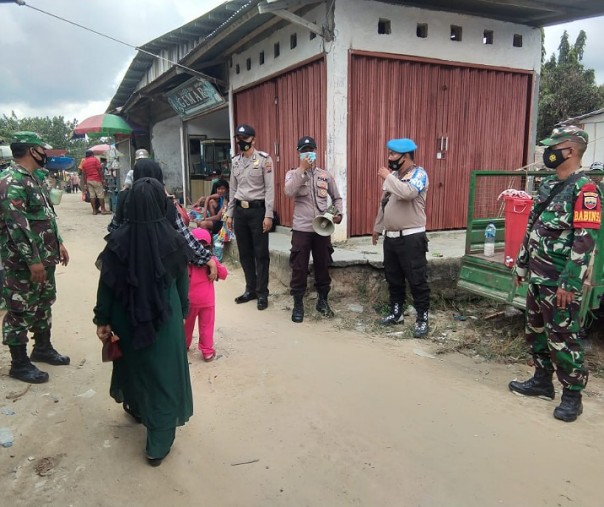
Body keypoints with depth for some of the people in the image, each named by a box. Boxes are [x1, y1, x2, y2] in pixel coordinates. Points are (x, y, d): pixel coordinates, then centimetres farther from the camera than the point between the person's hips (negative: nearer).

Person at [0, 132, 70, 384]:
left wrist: (58, 243, 19)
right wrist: (32, 260, -24)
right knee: (21, 310, 2)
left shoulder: (34, 178, 12)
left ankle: (43, 348, 36)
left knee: (44, 303, 20)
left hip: (44, 257, 10)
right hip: (24, 262, -10)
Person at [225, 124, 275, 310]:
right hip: (240, 210, 6)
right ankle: (250, 289, 24)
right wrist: (230, 214, 13)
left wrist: (268, 215, -14)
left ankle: (262, 293, 11)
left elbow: (270, 189, -9)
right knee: (244, 253, 11)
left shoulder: (264, 159, -6)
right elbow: (233, 189, 16)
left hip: (257, 210, -6)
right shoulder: (235, 161, 11)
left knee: (261, 253, 1)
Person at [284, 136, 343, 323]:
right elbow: (289, 192, -19)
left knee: (323, 266, 10)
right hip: (301, 229, -2)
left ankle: (322, 300, 27)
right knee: (299, 268, 2)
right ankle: (298, 304, 15)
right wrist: (302, 169, -17)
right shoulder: (293, 174, 2)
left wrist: (338, 213, -2)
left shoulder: (325, 175, 8)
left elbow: (337, 198, 16)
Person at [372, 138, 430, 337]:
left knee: (417, 280, 0)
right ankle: (396, 313, 30)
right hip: (390, 237, 8)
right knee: (393, 279, 16)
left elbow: (408, 193, -32)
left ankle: (422, 319, 11)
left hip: (411, 238, -8)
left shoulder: (419, 174, -11)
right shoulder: (393, 175, 12)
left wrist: (388, 177, -20)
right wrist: (377, 227, 24)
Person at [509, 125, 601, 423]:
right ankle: (542, 381, 33)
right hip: (537, 276, 9)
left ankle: (572, 395, 17)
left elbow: (586, 241, -21)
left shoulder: (584, 189, -15)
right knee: (535, 331, 17)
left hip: (560, 281, -9)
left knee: (562, 337, 1)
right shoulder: (547, 185, 11)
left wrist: (569, 284, -23)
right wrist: (521, 265, 17)